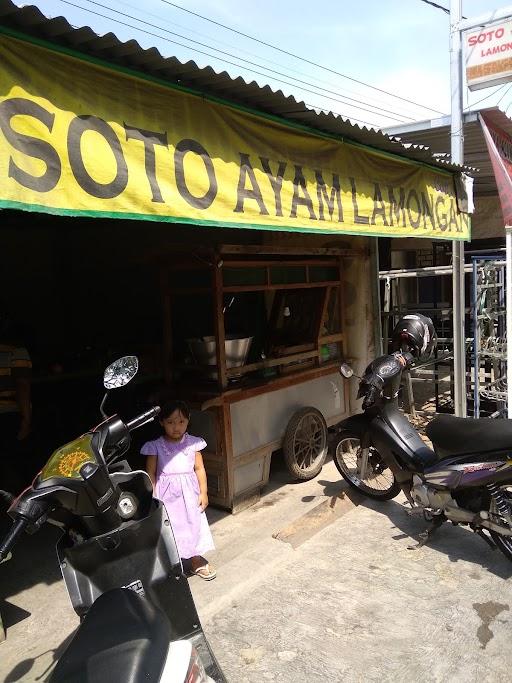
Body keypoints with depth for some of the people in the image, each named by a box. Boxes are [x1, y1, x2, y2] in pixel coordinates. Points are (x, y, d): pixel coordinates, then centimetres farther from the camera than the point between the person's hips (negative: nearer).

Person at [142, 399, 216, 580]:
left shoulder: (193, 443, -2)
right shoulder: (155, 447, -7)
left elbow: (199, 469, 2)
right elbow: (151, 473, -4)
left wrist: (203, 492, 0)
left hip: (189, 493, 2)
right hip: (167, 495, -2)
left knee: (193, 524, 12)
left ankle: (196, 561, 32)